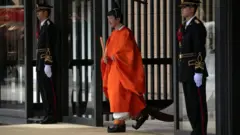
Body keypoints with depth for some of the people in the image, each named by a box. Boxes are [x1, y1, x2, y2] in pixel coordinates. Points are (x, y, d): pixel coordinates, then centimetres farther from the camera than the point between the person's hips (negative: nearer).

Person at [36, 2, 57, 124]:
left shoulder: (49, 25, -12)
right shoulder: (43, 26, 18)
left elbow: (50, 46, -18)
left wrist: (48, 64, -22)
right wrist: (40, 64, 18)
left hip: (46, 62, -10)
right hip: (41, 63, 10)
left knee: (48, 89, -7)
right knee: (43, 88, 12)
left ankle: (51, 116, -4)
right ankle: (48, 114, 17)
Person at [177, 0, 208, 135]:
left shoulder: (197, 26, -14)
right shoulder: (185, 26, 16)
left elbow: (200, 51, -20)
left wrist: (198, 72, -24)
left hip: (195, 71, -10)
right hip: (187, 72, 10)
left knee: (198, 103, -6)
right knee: (190, 103, 11)